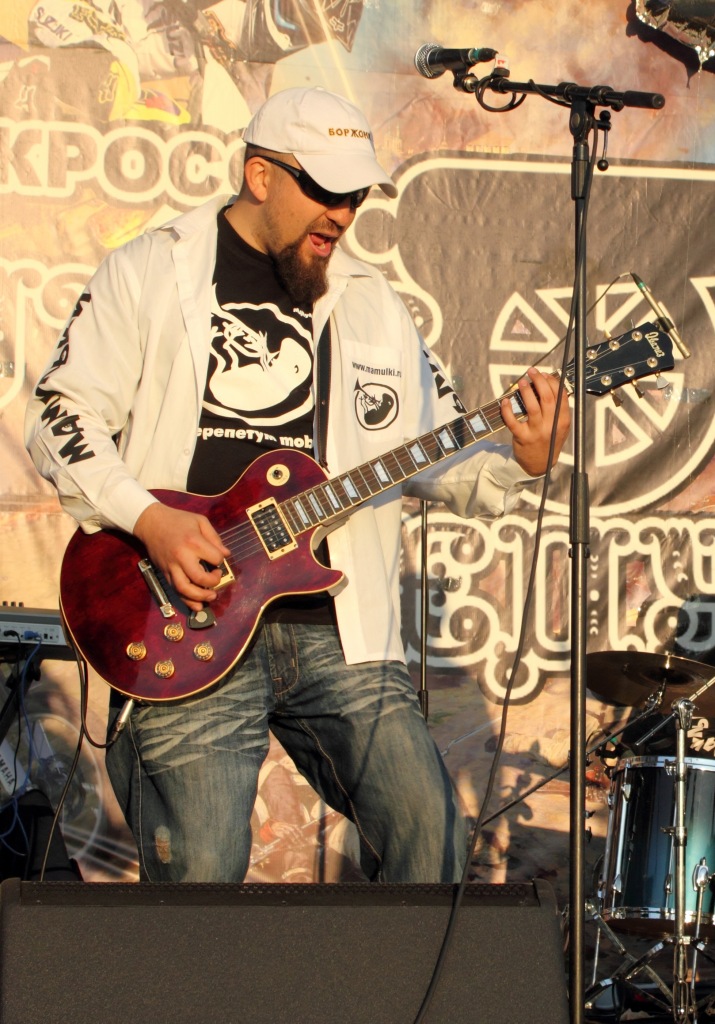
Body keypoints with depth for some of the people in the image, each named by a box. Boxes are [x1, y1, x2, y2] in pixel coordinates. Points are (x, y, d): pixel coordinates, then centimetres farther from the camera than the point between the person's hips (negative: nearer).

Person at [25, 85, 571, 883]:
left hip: (339, 630, 4)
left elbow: (441, 452, 15)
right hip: (190, 629, -3)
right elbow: (61, 415, 1)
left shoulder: (370, 303, 17)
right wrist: (148, 519, -12)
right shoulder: (152, 272, 5)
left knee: (428, 829, -8)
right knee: (198, 874, -8)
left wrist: (518, 464, -6)